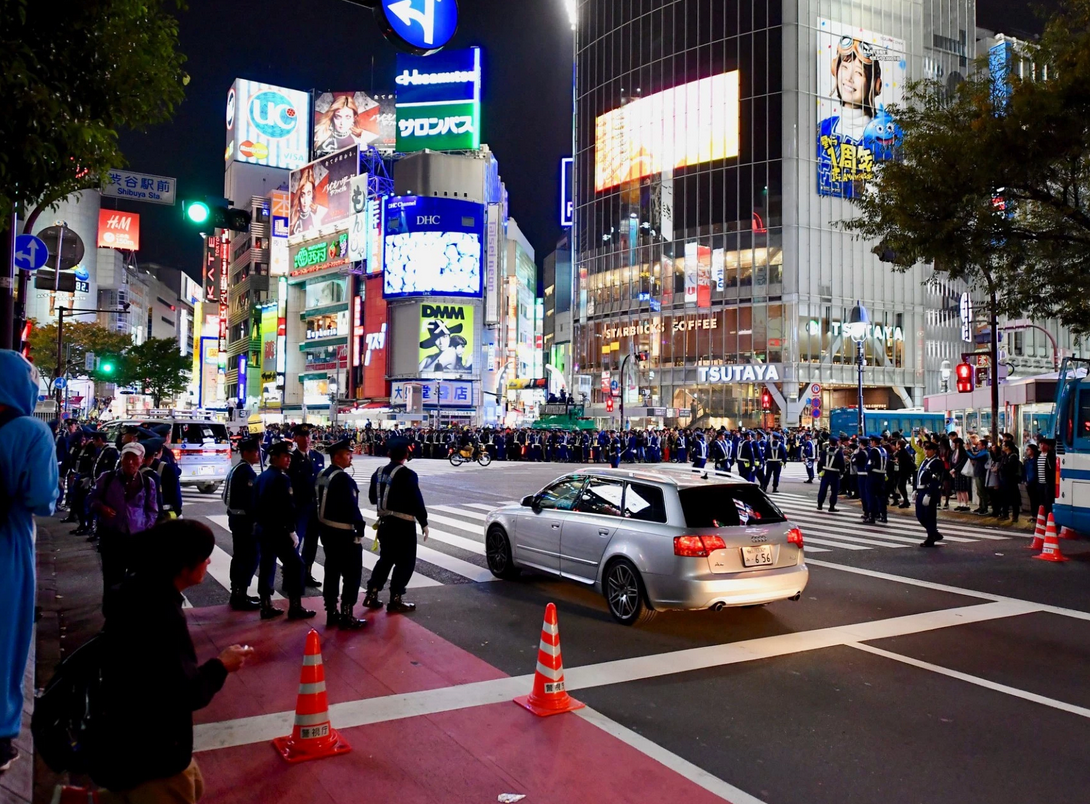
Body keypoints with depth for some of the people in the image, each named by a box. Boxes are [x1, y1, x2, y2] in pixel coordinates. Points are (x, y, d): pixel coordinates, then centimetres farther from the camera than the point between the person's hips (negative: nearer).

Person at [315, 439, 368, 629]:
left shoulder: (322, 475, 9)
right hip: (343, 533, -9)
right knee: (352, 574, -2)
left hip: (326, 531, 9)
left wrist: (323, 524, 20)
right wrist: (360, 528, -18)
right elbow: (351, 506, -24)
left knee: (332, 571, 15)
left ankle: (331, 613, 22)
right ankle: (346, 616, 1)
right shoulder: (343, 478, -20)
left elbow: (318, 502, 14)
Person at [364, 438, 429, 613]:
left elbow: (372, 498, 14)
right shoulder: (408, 475, -16)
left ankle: (372, 595, 18)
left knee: (385, 558, 20)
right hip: (403, 524, -7)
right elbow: (416, 501, -16)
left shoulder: (379, 473, 5)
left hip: (384, 522, 7)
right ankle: (395, 600, 5)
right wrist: (424, 523, -9)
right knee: (405, 561, 4)